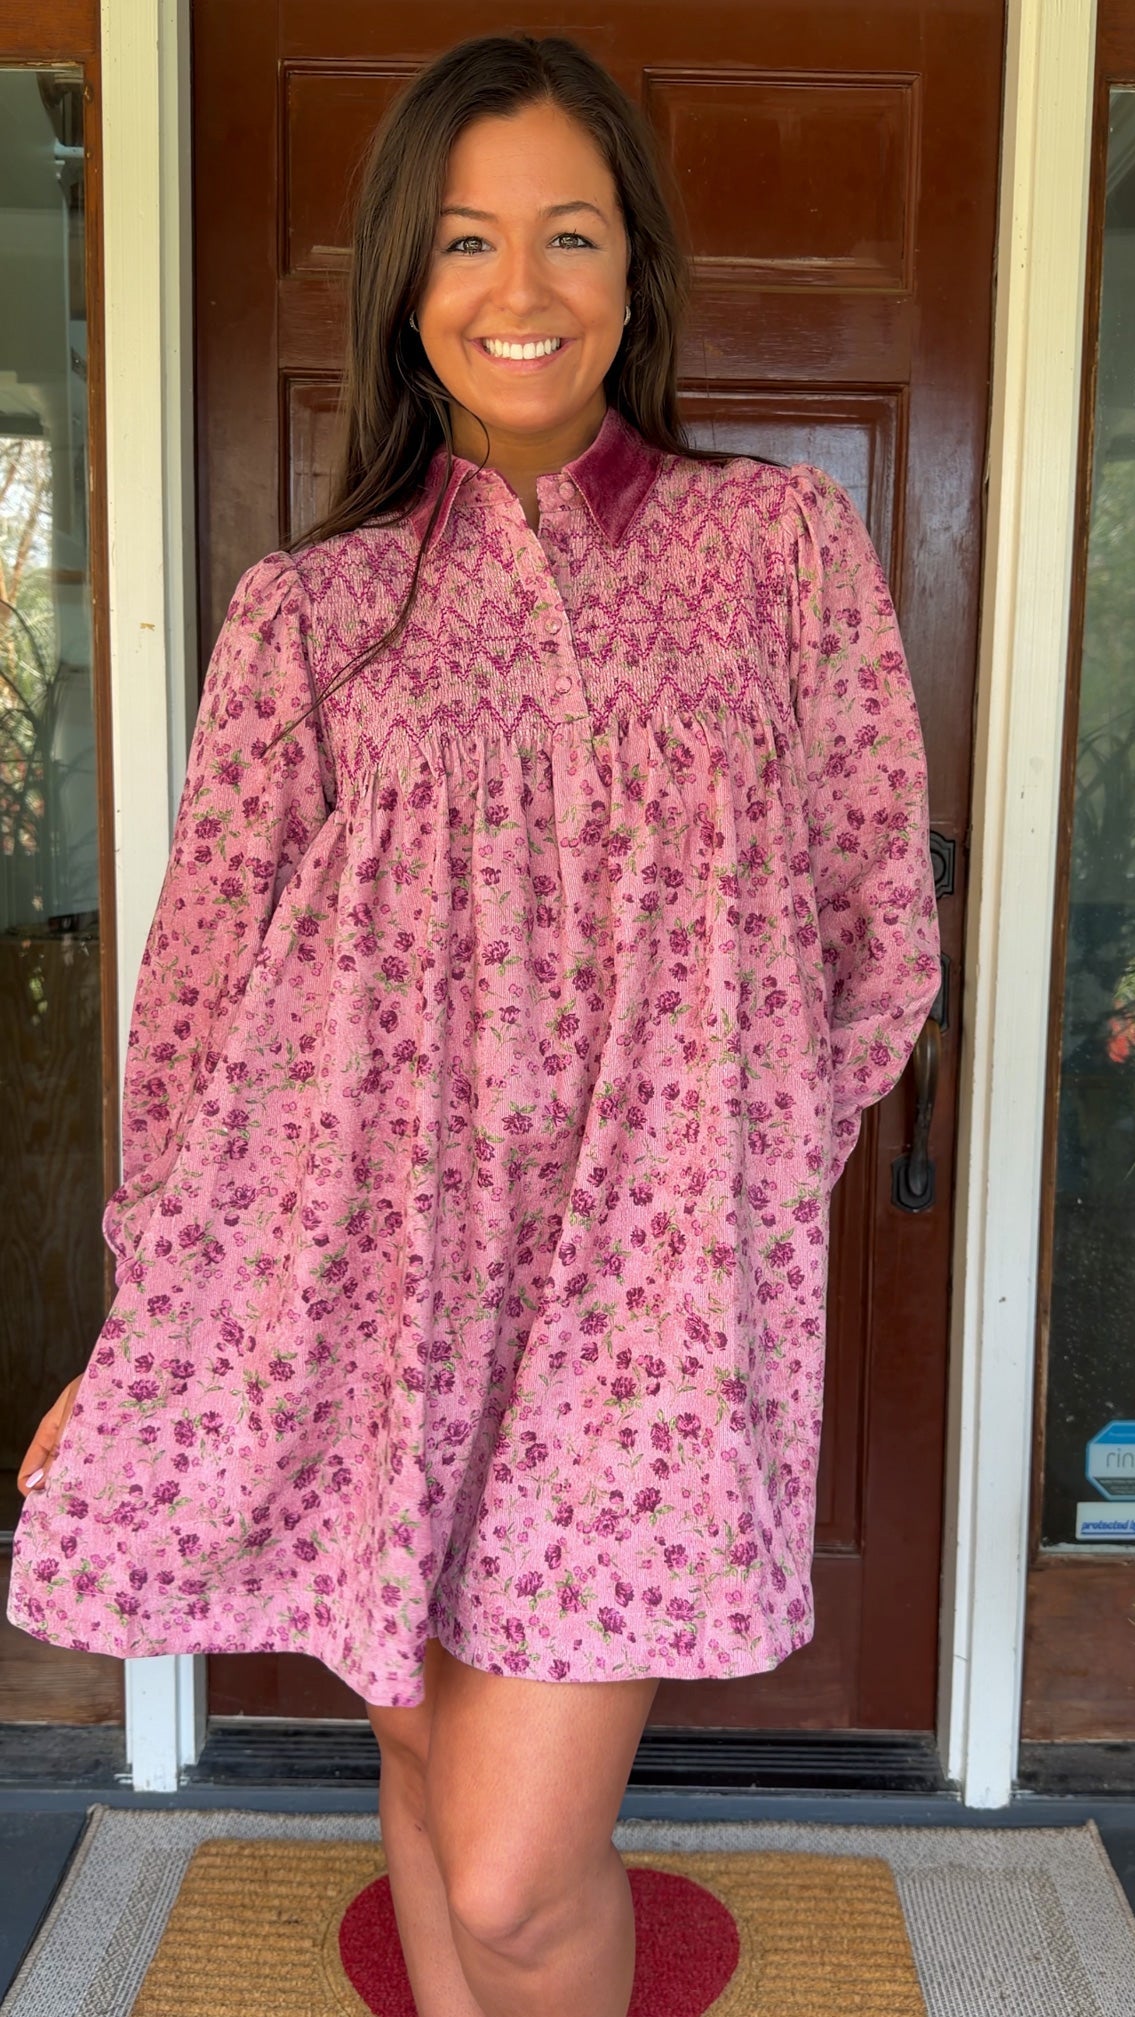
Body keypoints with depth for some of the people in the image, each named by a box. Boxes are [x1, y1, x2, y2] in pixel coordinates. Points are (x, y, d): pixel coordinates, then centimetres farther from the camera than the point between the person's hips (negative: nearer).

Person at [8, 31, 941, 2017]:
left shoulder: (785, 541, 5)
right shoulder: (310, 608, 7)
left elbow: (876, 933, 8)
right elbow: (208, 978, 5)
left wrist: (731, 1177, 7)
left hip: (642, 1271, -2)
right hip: (367, 1262, 2)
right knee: (424, 1762, 17)